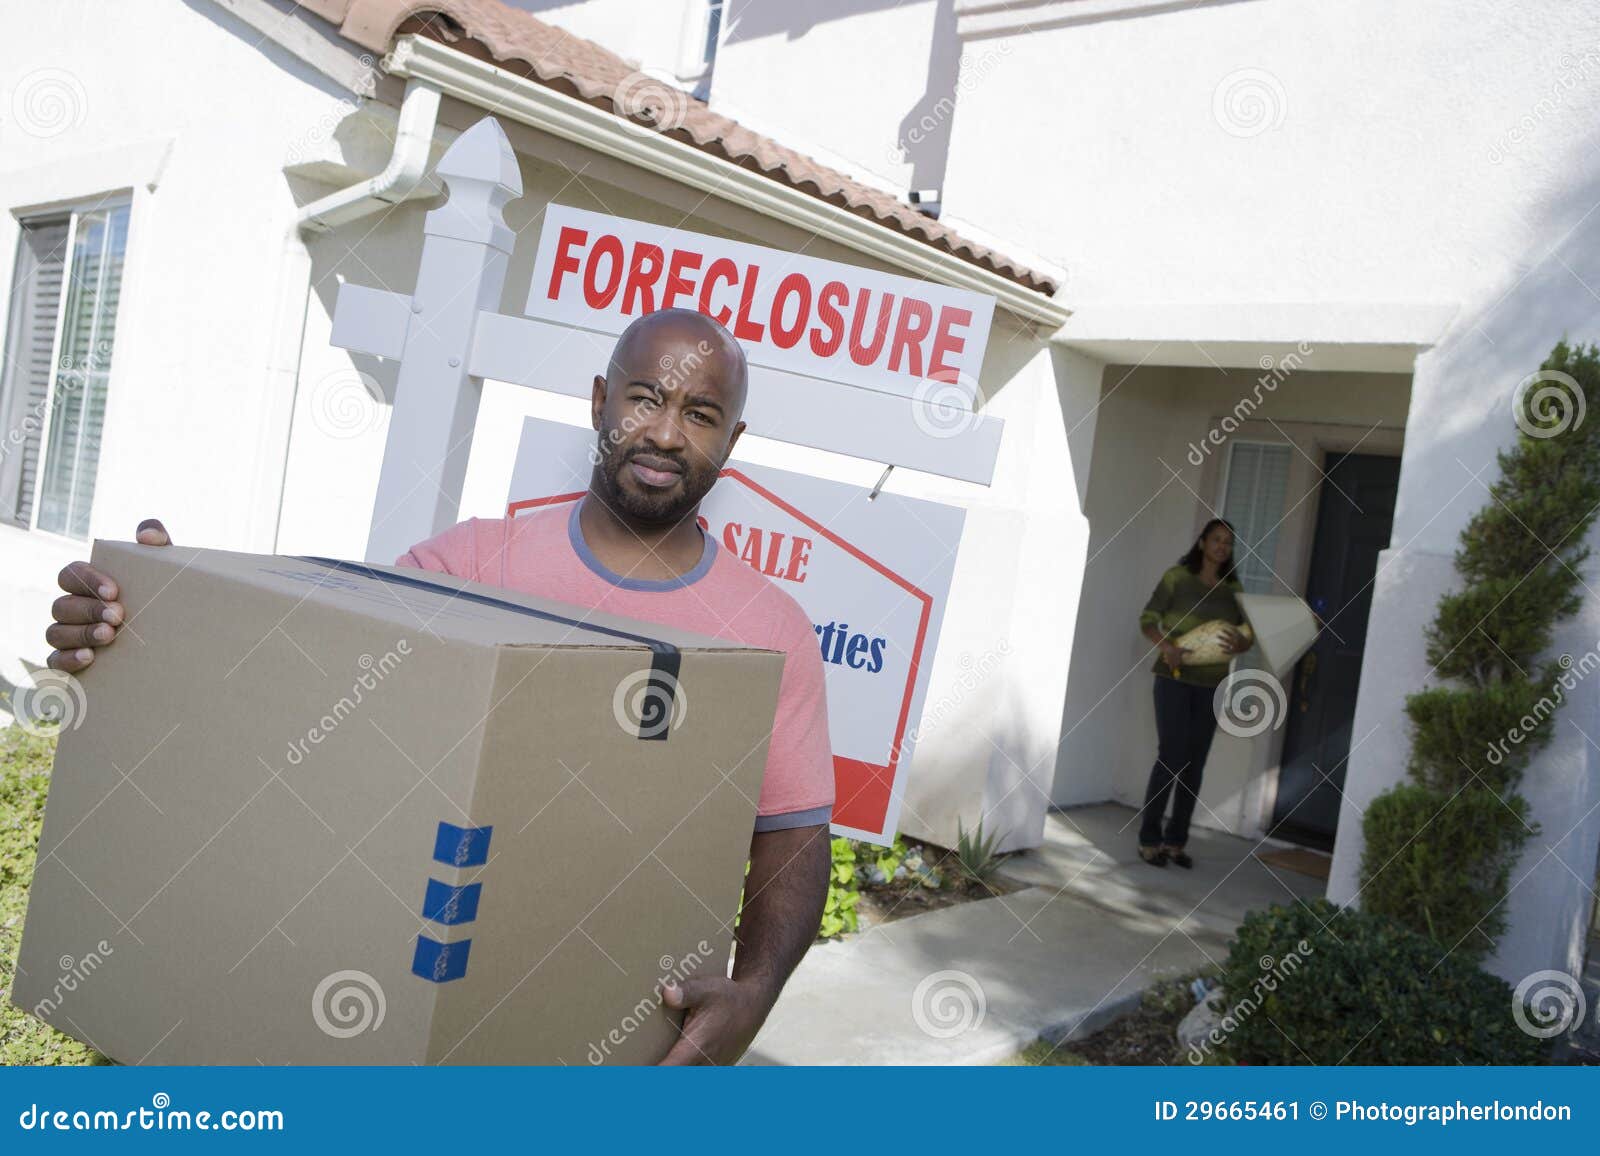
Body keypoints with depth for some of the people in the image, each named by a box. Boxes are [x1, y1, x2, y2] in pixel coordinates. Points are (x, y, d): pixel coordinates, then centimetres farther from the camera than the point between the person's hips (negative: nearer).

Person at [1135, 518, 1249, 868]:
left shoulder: (1233, 587, 9)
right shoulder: (1177, 577, -3)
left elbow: (1247, 634, 11)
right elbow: (1148, 619, -4)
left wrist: (1240, 643, -13)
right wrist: (1166, 646, -23)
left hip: (1211, 684, 4)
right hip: (1174, 678, -4)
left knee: (1195, 763, 5)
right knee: (1171, 757, -9)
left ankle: (1175, 840, 14)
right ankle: (1149, 839, 2)